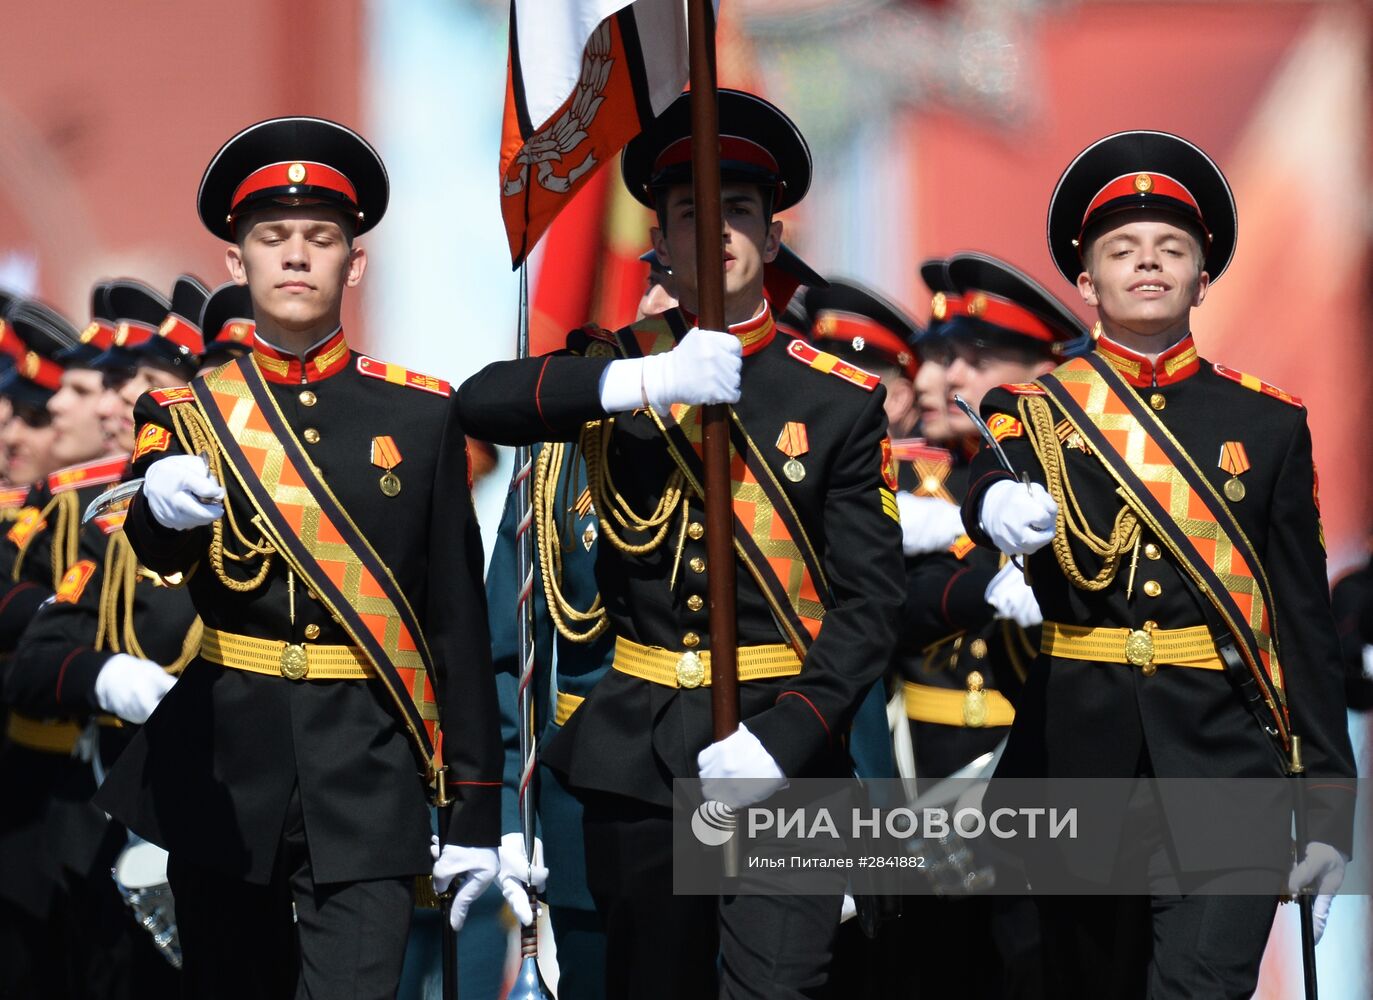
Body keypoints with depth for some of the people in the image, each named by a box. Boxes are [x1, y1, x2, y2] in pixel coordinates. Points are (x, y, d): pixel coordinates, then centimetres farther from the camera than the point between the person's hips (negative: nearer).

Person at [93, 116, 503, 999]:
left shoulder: (421, 417, 3)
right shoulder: (186, 414, 4)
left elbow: (459, 618, 4)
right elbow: (147, 571, -15)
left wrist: (476, 810, 2)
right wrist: (164, 511, -40)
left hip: (365, 778, -1)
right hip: (224, 769, 1)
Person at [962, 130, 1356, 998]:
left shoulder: (1268, 425, 8)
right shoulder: (1034, 412, 7)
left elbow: (1306, 622, 7)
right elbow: (993, 482, -17)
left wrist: (1330, 809, 2)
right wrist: (999, 511, -42)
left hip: (1225, 765, -1)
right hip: (1079, 755, 1)